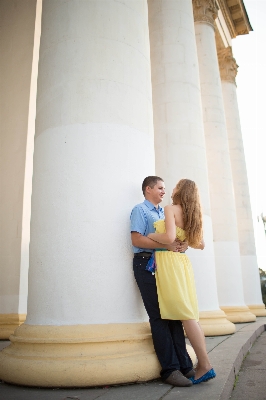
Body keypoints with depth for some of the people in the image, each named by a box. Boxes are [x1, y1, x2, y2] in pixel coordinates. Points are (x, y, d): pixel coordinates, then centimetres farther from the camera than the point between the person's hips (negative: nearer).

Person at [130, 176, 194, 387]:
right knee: (159, 316, -4)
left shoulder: (165, 212, 21)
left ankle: (184, 364, 12)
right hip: (147, 264, -7)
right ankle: (170, 369, 1)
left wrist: (183, 244, -4)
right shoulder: (140, 210, -2)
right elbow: (137, 239, -14)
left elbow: (174, 237, 20)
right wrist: (166, 244, -21)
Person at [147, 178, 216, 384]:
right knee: (190, 315, 9)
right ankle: (203, 364, 14)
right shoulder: (192, 215, 14)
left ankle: (205, 366, -2)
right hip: (183, 261, 8)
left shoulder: (171, 209, -8)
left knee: (185, 315, -6)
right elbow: (200, 244, 19)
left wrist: (150, 235, -7)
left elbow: (169, 237, -22)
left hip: (169, 262, -8)